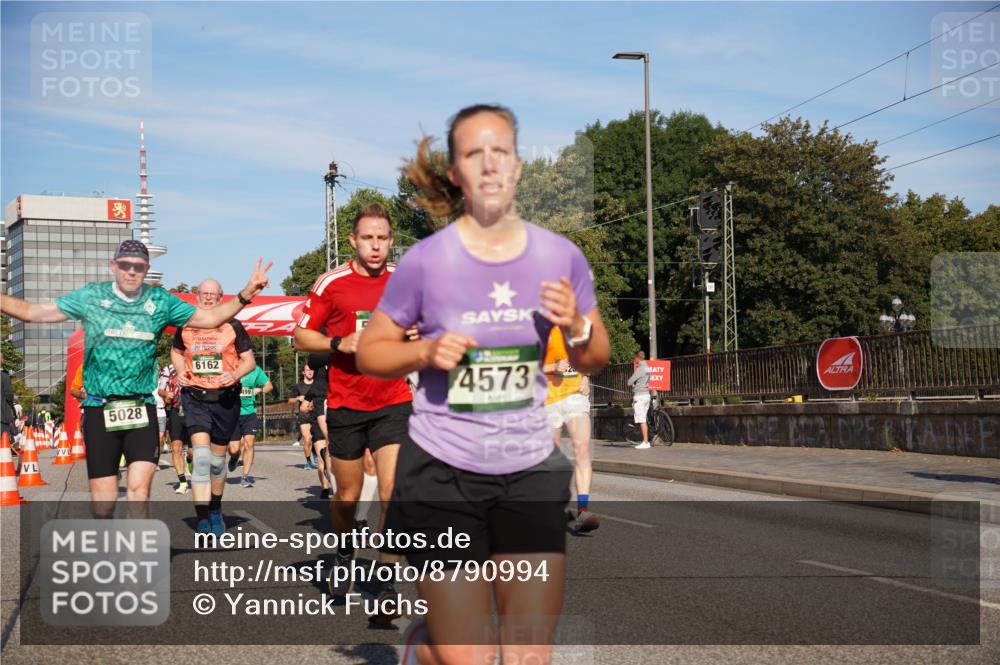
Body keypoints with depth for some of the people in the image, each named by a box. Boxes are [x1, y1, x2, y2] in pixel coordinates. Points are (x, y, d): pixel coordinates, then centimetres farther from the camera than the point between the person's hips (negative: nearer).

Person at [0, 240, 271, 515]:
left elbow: (210, 317, 10)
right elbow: (32, 311, 3)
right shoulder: (90, 296, 2)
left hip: (142, 409, 1)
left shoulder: (160, 300, 6)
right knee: (103, 499, 1)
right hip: (99, 409, 0)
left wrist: (246, 293, -2)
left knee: (139, 487, -14)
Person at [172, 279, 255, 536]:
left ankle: (215, 511, 35)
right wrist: (180, 371, 1)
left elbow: (250, 360, 3)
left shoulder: (233, 327, 0)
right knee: (201, 457, -17)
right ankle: (202, 521, -21)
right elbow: (176, 351, 22)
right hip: (195, 397, -1)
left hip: (225, 398, 1)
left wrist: (235, 374, -17)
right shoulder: (185, 326, 4)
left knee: (217, 460, 12)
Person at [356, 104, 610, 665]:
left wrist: (576, 327, -12)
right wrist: (427, 352, -17)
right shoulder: (427, 261, -9)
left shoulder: (560, 256, -2)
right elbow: (370, 351, 1)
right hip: (443, 472, -3)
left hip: (531, 470, 3)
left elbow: (595, 360, 10)